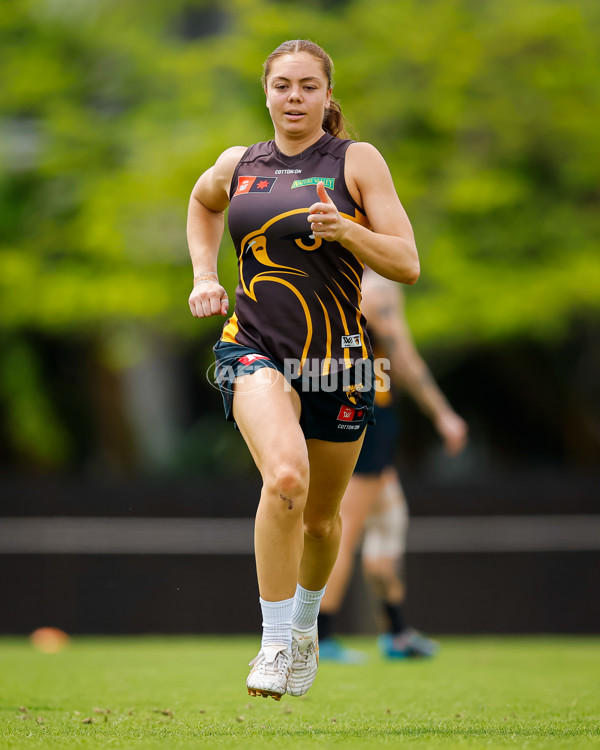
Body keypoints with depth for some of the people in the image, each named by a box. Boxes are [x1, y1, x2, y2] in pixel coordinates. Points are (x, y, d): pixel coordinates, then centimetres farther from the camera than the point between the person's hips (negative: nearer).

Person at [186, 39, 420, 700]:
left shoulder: (357, 161, -2)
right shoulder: (237, 166, 6)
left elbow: (407, 265, -7)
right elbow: (202, 204, 31)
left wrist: (347, 230, -24)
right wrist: (204, 275, 16)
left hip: (336, 357, 0)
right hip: (253, 349, 0)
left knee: (320, 517, 14)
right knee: (286, 476, -29)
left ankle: (306, 622, 46)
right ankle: (274, 643, -18)